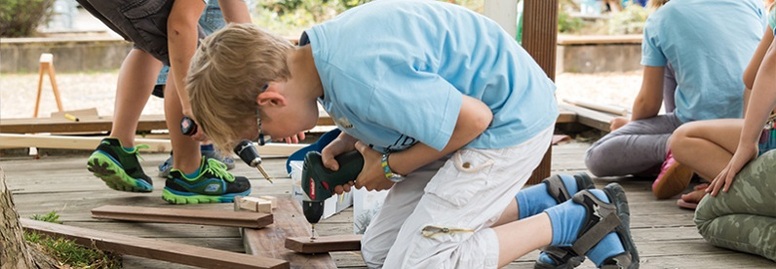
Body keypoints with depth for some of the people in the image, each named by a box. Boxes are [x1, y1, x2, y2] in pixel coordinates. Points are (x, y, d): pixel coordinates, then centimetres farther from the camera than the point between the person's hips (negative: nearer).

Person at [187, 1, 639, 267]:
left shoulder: (360, 77, -33)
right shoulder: (319, 52, -3)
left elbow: (472, 119, -26)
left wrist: (390, 166, -12)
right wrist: (345, 146, -2)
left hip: (509, 119, -10)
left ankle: (578, 219, -4)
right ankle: (547, 202, 13)